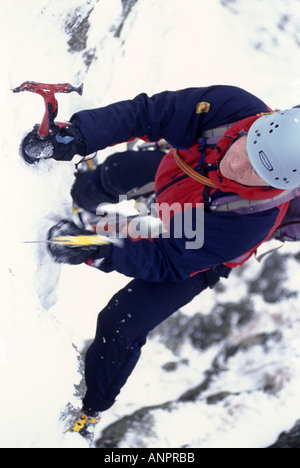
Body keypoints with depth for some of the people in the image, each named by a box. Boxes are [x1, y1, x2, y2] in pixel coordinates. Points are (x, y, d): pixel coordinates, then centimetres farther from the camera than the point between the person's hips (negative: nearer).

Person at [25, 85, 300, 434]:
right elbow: (148, 113, -30)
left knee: (119, 326, -4)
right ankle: (83, 199, 70)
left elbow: (168, 261, -37)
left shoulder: (253, 219, -46)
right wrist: (78, 136, -42)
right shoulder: (233, 108, -38)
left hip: (198, 253, -5)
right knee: (117, 170, 28)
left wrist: (95, 253, -45)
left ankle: (89, 406, 28)